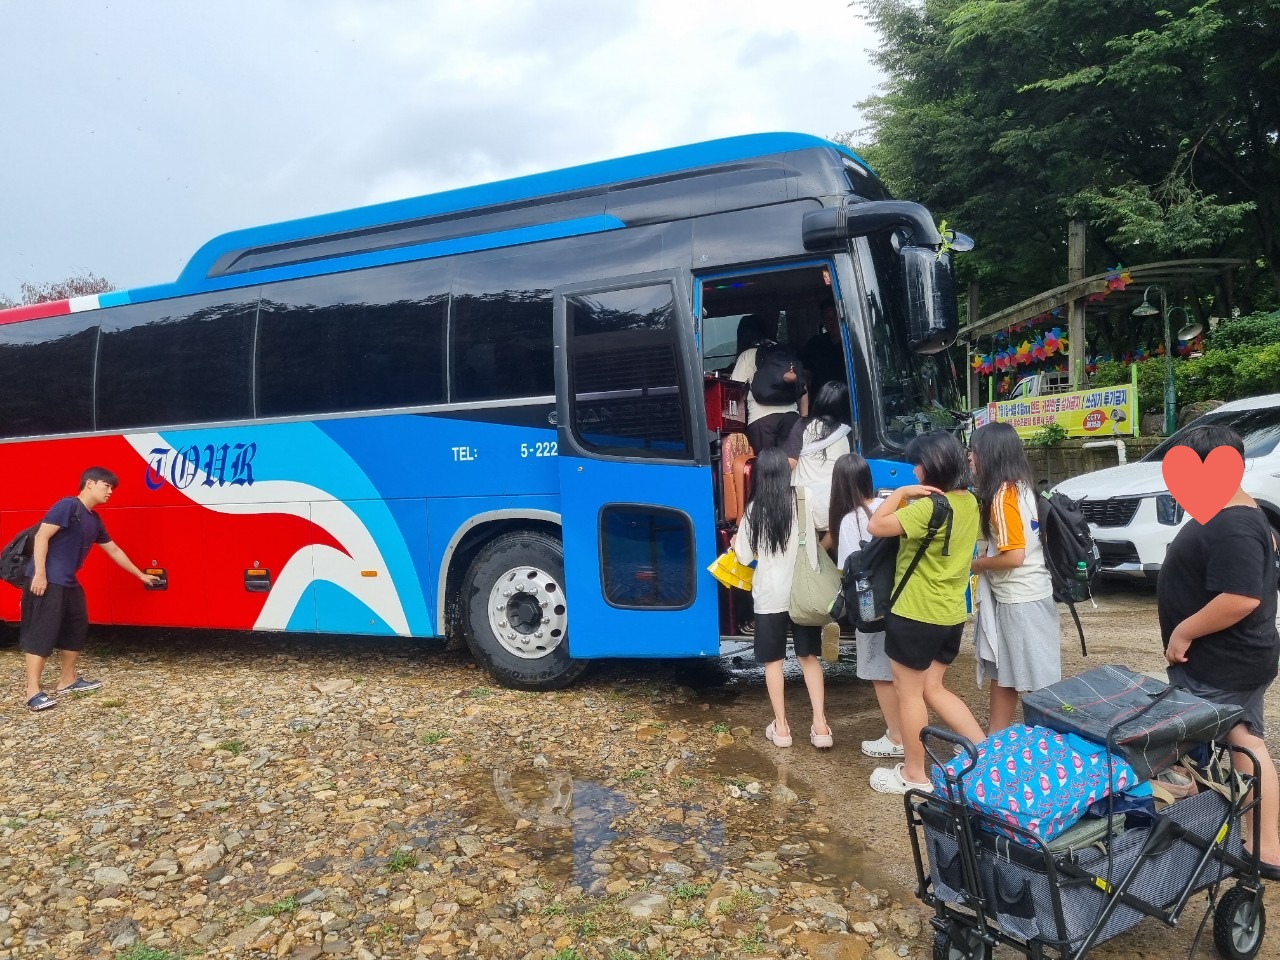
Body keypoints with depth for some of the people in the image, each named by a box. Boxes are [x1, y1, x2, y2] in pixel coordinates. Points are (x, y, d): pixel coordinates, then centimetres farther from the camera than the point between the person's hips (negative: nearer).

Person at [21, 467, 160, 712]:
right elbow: (41, 537, -17)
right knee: (42, 633, -9)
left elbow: (114, 550, 25)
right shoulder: (67, 505, -11)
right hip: (46, 581, -10)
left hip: (69, 583, 10)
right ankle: (33, 692, -7)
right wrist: (39, 574, -23)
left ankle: (68, 680, 27)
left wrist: (141, 575, 30)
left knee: (77, 629, 15)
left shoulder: (94, 520, 16)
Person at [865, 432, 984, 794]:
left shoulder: (928, 507, -23)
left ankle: (914, 774, 20)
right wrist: (911, 497, 4)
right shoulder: (970, 503, 5)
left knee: (909, 694, 8)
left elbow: (876, 526, -22)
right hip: (951, 614, 8)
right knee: (933, 689, 21)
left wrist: (901, 492, -13)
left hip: (916, 614, -8)